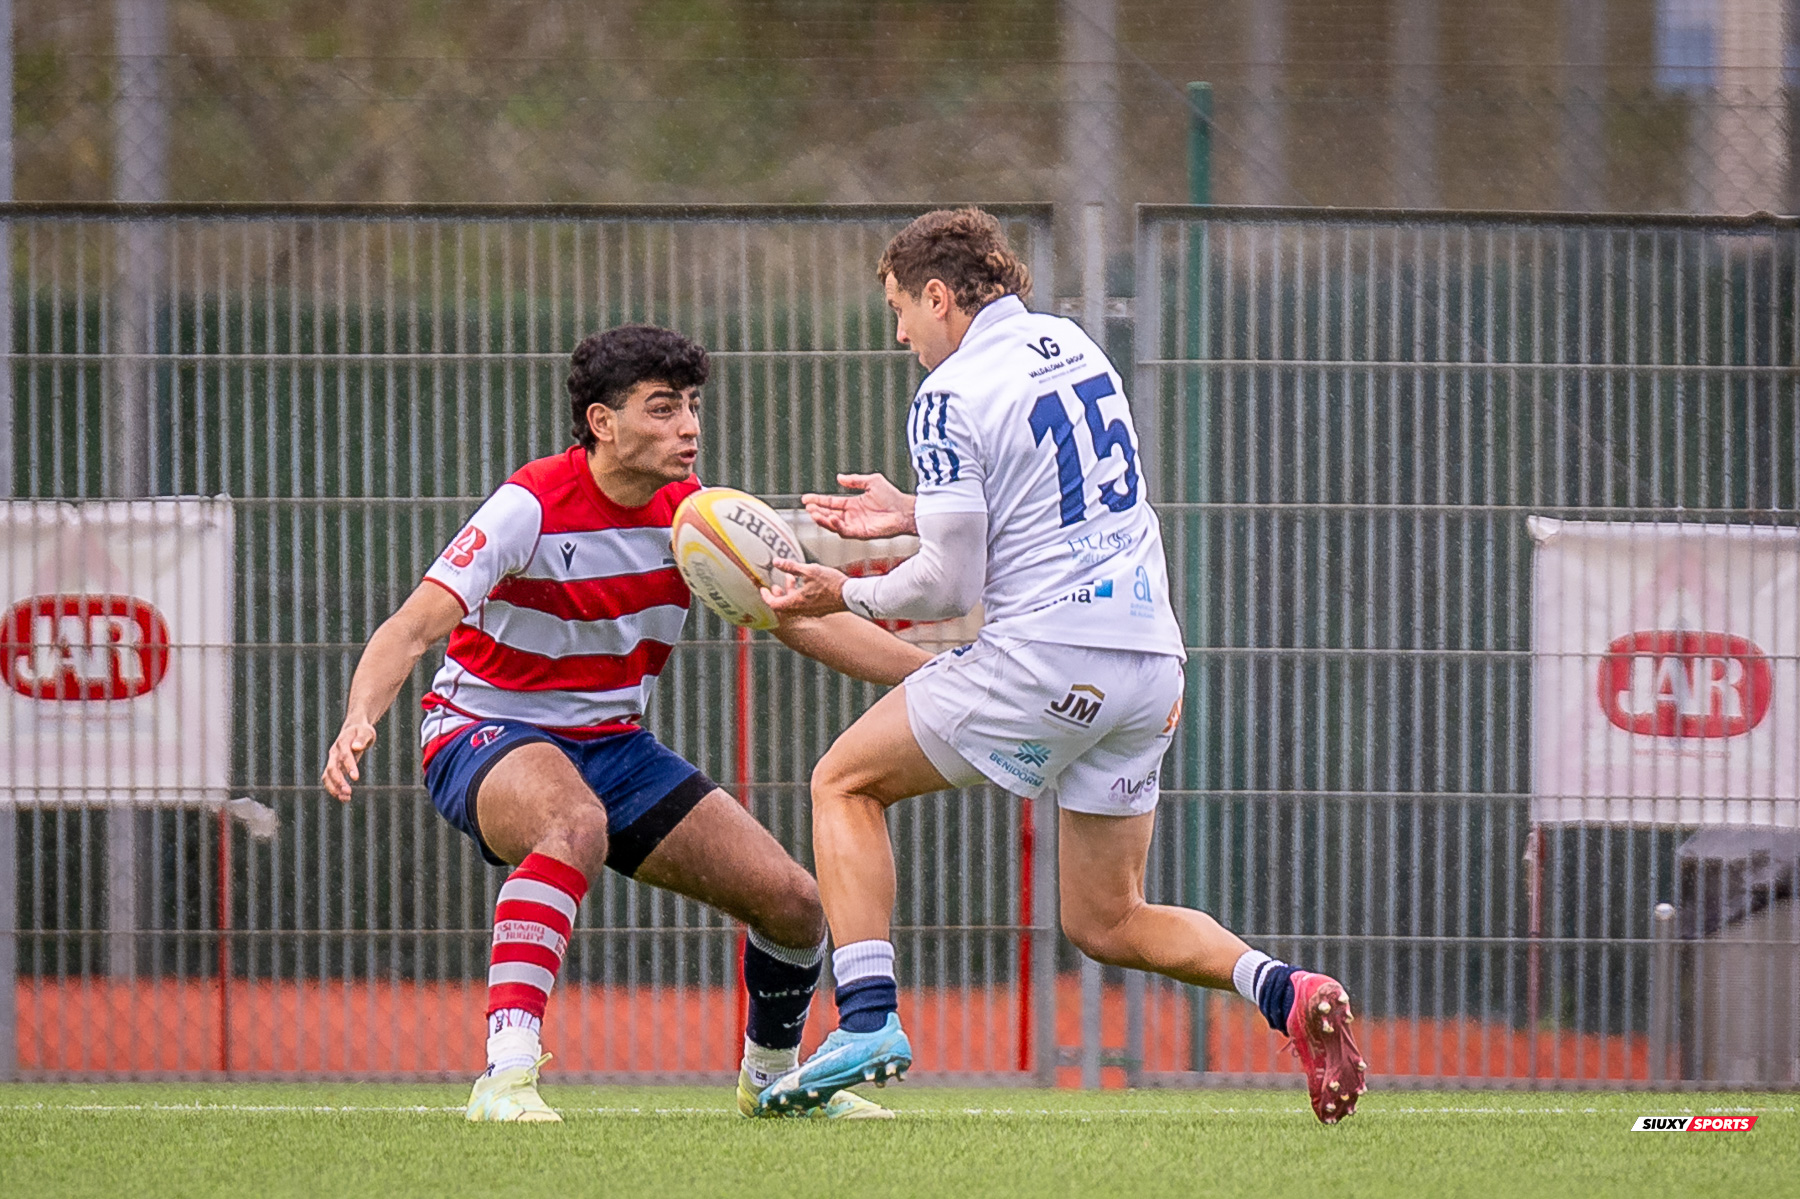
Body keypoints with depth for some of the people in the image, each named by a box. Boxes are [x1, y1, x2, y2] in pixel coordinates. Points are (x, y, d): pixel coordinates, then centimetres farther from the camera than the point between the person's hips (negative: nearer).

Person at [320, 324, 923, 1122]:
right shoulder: (535, 506, -22)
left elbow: (807, 622, 0)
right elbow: (415, 627, -28)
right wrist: (359, 719, -47)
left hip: (613, 745, 6)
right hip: (487, 733, -6)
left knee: (792, 901, -3)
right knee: (578, 824, -42)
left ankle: (771, 1077, 28)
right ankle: (506, 1078, -46)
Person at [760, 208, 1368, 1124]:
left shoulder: (951, 396, -7)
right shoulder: (1071, 346, 16)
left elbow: (952, 585, -9)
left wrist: (844, 595, 8)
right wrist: (913, 514, 28)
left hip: (1044, 656, -7)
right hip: (1149, 658, 7)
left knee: (845, 783, 12)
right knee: (1105, 922, 14)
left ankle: (868, 1020, -3)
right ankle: (1284, 992, -10)